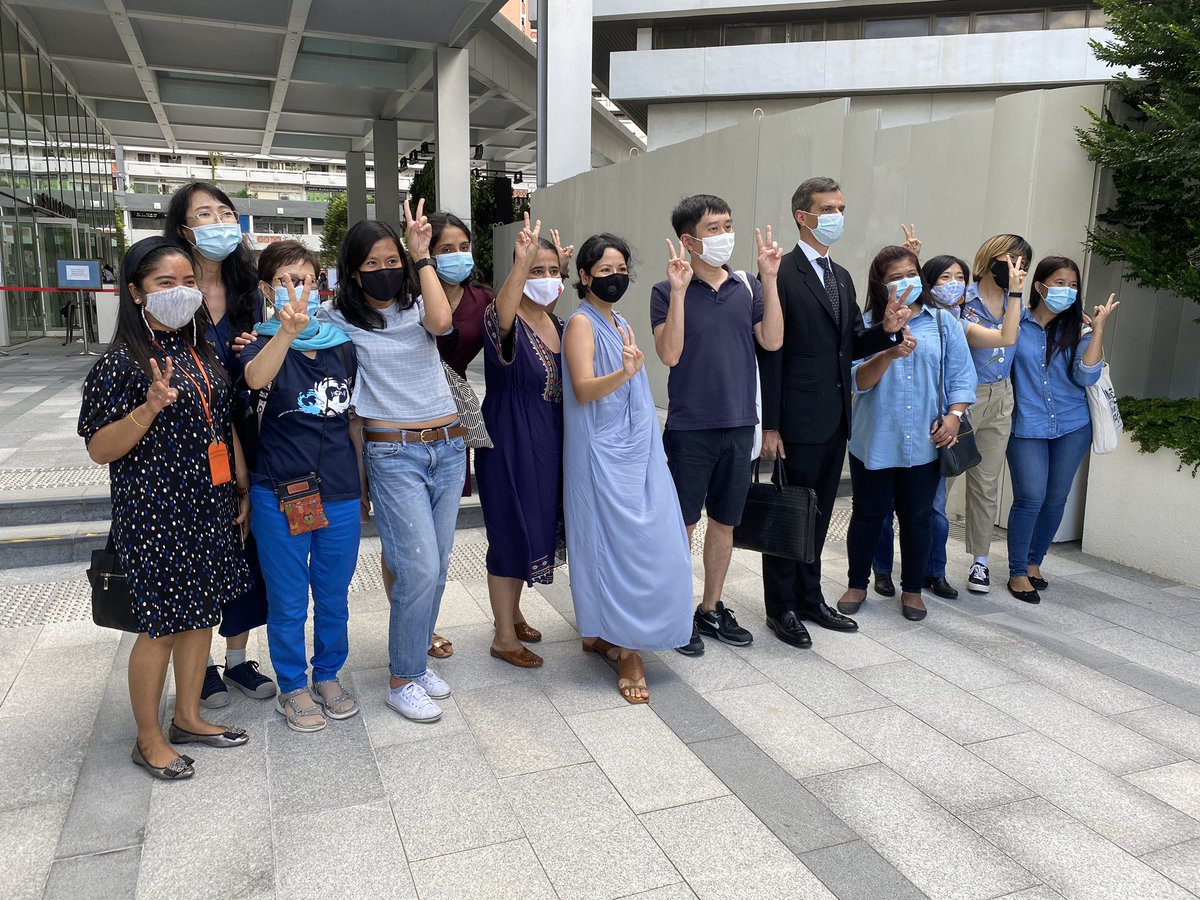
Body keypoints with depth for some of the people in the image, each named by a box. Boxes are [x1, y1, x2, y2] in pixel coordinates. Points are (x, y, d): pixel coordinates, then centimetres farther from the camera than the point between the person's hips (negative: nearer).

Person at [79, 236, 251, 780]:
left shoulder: (203, 354, 8)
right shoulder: (120, 364, -12)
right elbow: (99, 449, -13)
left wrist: (242, 489, 14)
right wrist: (151, 405, -27)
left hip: (210, 510, 7)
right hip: (156, 516, -7)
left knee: (203, 612, 15)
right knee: (162, 626, 3)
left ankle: (188, 718, 33)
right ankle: (149, 739, 23)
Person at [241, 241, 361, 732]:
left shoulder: (341, 344, 5)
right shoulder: (264, 342, -7)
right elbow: (256, 378, -33)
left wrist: (360, 481, 14)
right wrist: (288, 331, -51)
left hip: (340, 494, 4)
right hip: (281, 495, -3)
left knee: (334, 596, 16)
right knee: (288, 601, 10)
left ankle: (328, 676, 36)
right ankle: (293, 688, 29)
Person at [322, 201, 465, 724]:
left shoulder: (417, 306, 6)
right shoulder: (341, 321, 1)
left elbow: (441, 323, -15)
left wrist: (422, 255, -13)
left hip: (448, 445, 4)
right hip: (393, 453, -4)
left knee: (437, 565, 10)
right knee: (420, 568, -9)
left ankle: (415, 660, 28)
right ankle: (404, 681, 9)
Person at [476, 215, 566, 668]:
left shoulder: (558, 326, 9)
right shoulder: (505, 323, -15)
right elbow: (501, 314, -41)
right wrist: (521, 264, -57)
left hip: (548, 446, 8)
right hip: (509, 444, -8)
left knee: (533, 528, 18)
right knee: (510, 533, 0)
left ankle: (511, 613, 39)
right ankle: (504, 636, 17)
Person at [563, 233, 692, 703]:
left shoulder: (622, 325, 17)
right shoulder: (581, 322, -6)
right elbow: (583, 389, -20)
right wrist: (624, 373, -36)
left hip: (638, 452, 8)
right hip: (602, 455, -8)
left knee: (652, 547, 5)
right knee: (619, 546, -6)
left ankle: (603, 633, 20)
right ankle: (626, 651, 4)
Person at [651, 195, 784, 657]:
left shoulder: (747, 287, 6)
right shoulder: (667, 293, -6)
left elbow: (772, 341, -4)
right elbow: (669, 353, -17)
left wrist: (770, 279, -9)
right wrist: (679, 290, -23)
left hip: (739, 424, 5)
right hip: (690, 427, -4)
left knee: (724, 521, 14)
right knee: (681, 523, 4)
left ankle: (711, 608, 30)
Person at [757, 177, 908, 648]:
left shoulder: (842, 277, 15)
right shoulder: (782, 274, -10)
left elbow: (851, 347, 16)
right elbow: (770, 354, -14)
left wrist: (886, 329, -5)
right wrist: (769, 426, -17)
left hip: (835, 420, 8)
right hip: (798, 420, -7)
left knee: (818, 514, 16)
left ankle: (809, 597, 30)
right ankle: (781, 608, 17)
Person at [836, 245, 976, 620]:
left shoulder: (943, 322, 3)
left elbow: (961, 375, 3)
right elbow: (858, 380, -11)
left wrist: (954, 415, -11)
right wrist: (890, 354, -27)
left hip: (924, 443, 1)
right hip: (874, 442, -1)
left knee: (917, 518, 11)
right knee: (868, 515, 11)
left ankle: (912, 589, 27)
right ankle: (857, 584, 27)